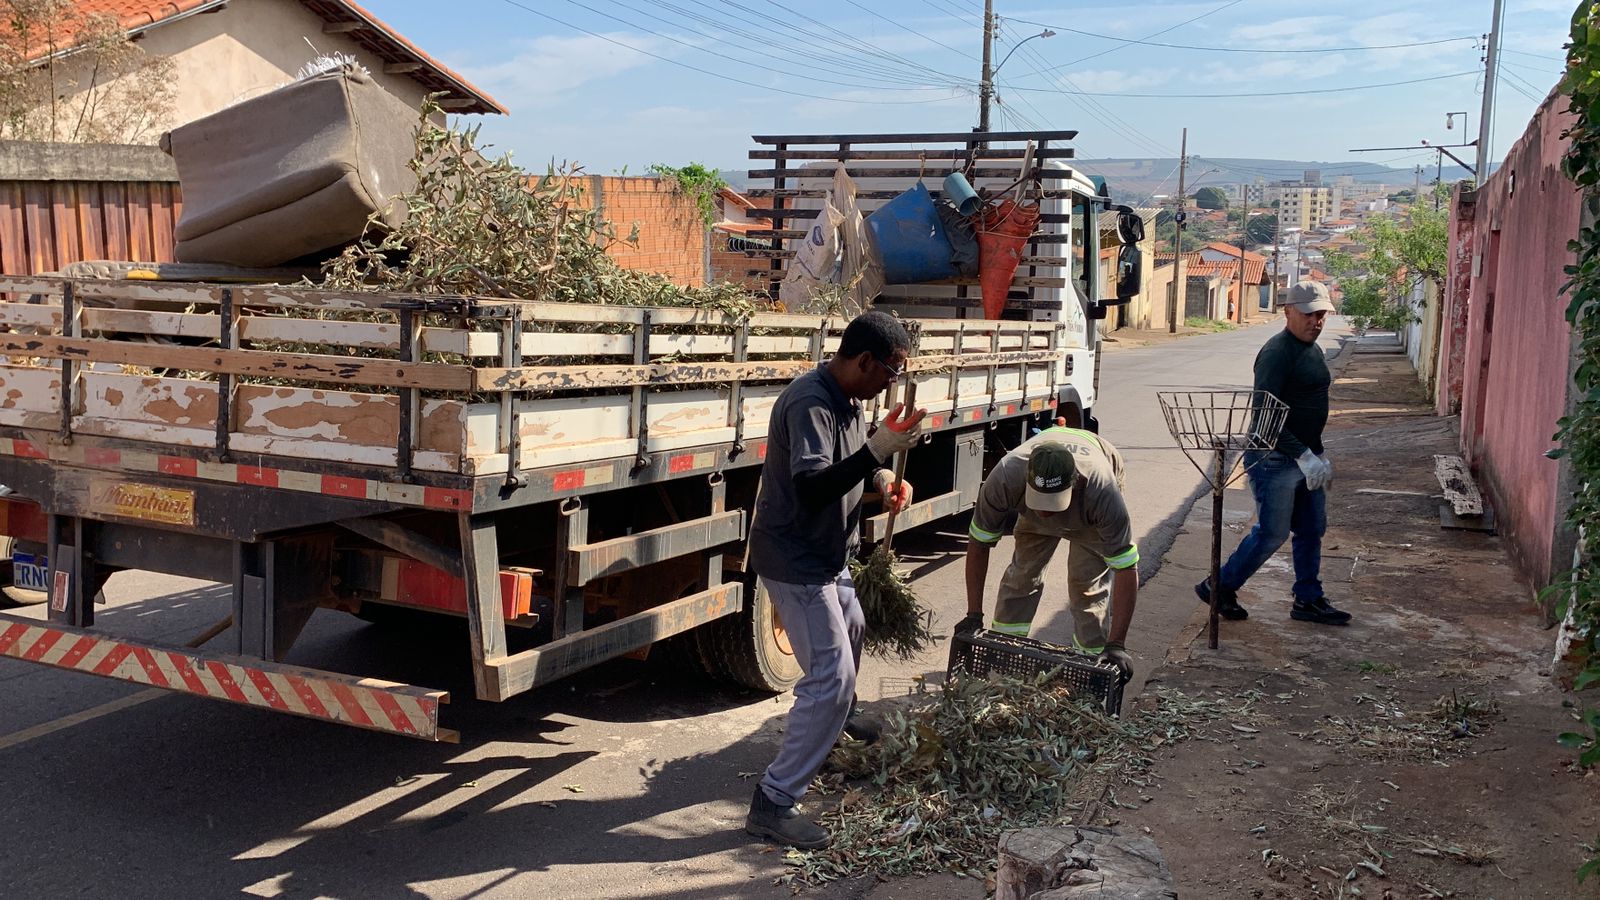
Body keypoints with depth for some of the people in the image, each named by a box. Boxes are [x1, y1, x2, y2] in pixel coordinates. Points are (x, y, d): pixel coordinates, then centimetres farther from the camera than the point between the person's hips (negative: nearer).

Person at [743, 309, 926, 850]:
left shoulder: (850, 399, 4)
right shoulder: (810, 405, -27)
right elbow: (811, 487, -37)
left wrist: (885, 476, 0)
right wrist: (878, 452, -45)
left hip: (828, 554, 10)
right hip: (795, 561, -10)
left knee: (851, 633, 30)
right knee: (833, 676, -13)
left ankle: (830, 733, 57)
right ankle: (773, 804, -6)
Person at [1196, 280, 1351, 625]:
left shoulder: (1313, 350, 14)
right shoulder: (1277, 353, -17)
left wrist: (1320, 454, 21)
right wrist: (1304, 456, -25)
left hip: (1306, 457, 9)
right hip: (1275, 458, -9)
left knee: (1312, 530, 13)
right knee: (1271, 534, -4)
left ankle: (1308, 600, 24)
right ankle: (1219, 587, 11)